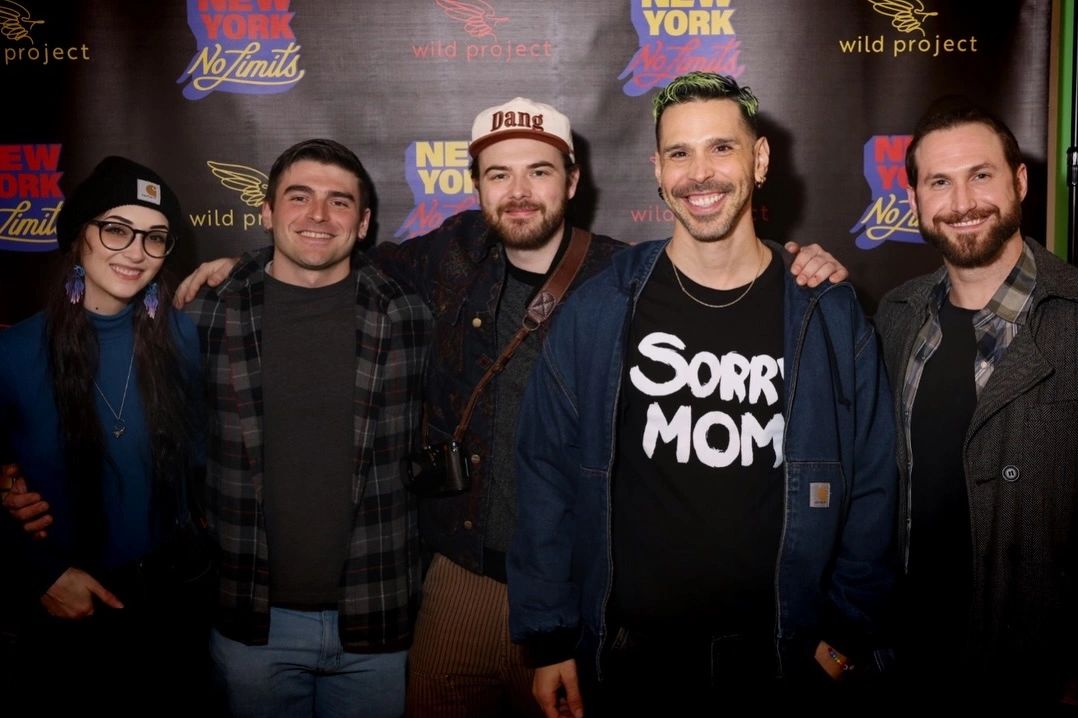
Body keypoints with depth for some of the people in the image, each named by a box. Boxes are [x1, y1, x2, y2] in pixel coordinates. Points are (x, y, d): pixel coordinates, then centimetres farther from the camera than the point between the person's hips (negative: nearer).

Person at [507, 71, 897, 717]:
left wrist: (851, 633, -1)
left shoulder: (828, 316, -2)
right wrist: (549, 638, -3)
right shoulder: (599, 312, -4)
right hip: (627, 655, 0)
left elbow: (870, 488, 3)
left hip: (780, 655, 1)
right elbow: (547, 477, -2)